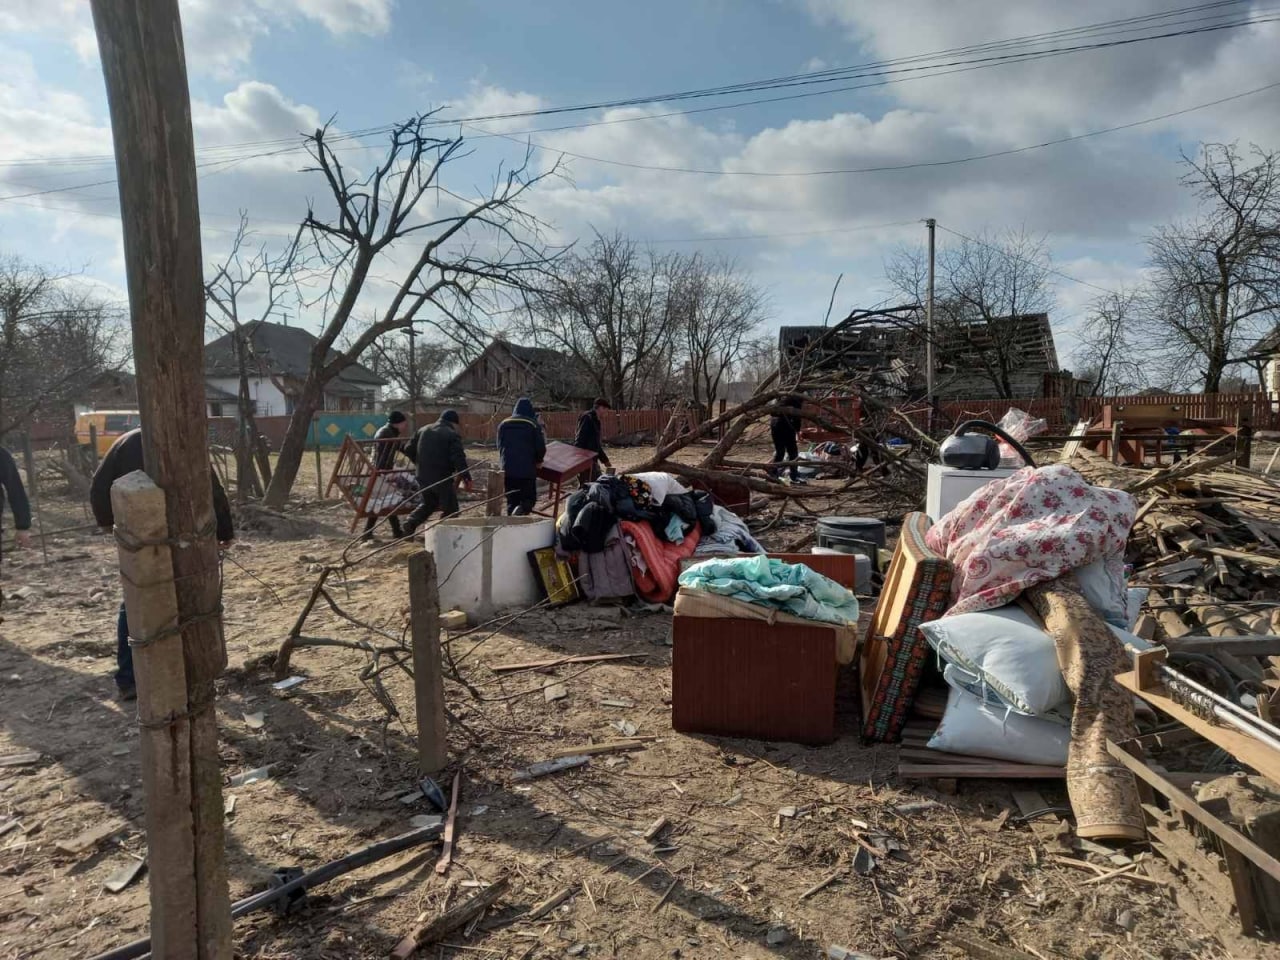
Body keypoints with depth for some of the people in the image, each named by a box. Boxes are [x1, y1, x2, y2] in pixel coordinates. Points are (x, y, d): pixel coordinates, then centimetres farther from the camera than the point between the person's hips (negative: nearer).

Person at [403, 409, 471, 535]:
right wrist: (466, 477, -16)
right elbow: (459, 459, -18)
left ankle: (411, 522, 5)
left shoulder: (423, 430, 11)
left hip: (423, 477, 6)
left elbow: (409, 450, 14)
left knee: (428, 503, 25)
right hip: (442, 478, -6)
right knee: (450, 508, 6)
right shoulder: (453, 435, -7)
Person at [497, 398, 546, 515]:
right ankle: (519, 511, -24)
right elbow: (541, 447, -3)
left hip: (507, 469, 4)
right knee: (529, 499, 6)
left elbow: (500, 447, 18)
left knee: (511, 501, 13)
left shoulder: (503, 424, 11)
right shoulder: (533, 425, -3)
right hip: (527, 469, -4)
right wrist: (538, 460, 16)